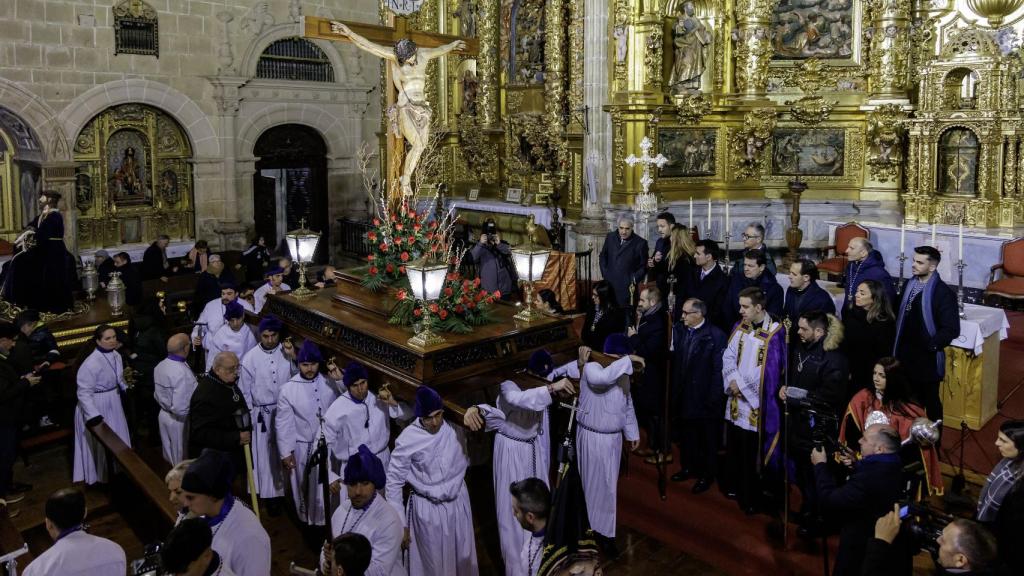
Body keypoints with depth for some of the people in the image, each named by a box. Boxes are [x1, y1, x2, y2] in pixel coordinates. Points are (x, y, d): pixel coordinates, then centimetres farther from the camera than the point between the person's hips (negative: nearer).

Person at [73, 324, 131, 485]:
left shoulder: (116, 355, -3)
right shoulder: (91, 363, -26)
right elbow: (84, 393, -25)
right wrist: (93, 415, -31)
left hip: (113, 403, 7)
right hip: (96, 406, -7)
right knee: (101, 444, 8)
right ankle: (100, 476, 27)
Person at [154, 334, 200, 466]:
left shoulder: (160, 366, -3)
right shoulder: (182, 372, -30)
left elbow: (157, 395, 9)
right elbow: (180, 408, -31)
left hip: (164, 414, 8)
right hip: (180, 420, -8)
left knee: (170, 454, 24)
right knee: (183, 460, 11)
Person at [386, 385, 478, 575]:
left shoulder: (455, 425, -13)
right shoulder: (408, 439, -20)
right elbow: (394, 483, -11)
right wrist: (400, 524, -9)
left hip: (458, 503, 3)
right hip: (427, 509, -3)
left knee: (463, 558, 21)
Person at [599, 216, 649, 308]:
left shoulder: (640, 243, -5)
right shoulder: (610, 237, 7)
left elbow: (644, 266, 2)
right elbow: (603, 256, 19)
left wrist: (635, 280, -9)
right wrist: (604, 272, 8)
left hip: (628, 287, -3)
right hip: (609, 285, 3)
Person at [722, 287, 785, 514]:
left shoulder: (774, 334, -15)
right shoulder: (739, 327, 5)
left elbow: (770, 371, -17)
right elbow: (728, 356, 5)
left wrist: (742, 385, -11)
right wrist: (732, 380, -12)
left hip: (755, 403, -6)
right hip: (736, 399, 6)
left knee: (750, 452, 2)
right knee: (733, 447, 15)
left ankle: (750, 498, 17)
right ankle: (735, 487, 33)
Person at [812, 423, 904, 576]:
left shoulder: (871, 477, -35)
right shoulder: (891, 466, -3)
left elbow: (828, 502, -28)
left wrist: (820, 465, -17)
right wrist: (855, 466, 0)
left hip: (861, 549, -9)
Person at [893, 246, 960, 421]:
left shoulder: (943, 292, -15)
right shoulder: (909, 285, 5)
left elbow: (952, 329, -16)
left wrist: (931, 345, -18)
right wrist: (897, 344, 7)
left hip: (927, 357, -6)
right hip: (906, 354, 6)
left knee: (930, 401, 9)